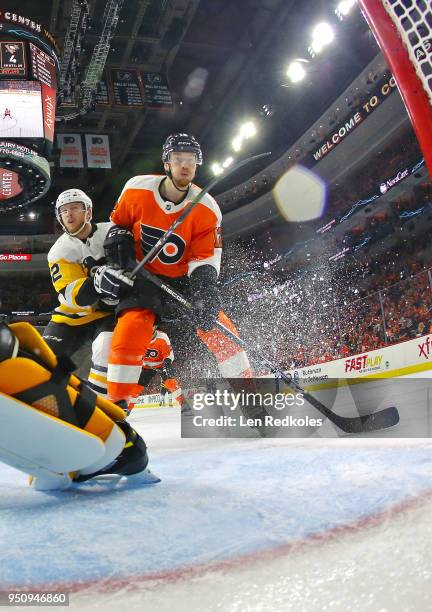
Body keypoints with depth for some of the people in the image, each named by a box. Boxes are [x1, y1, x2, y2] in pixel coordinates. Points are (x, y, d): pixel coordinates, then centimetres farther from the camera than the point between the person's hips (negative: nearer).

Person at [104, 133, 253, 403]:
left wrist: (205, 285, -32)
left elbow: (205, 257, -14)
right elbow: (118, 220, 7)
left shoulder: (206, 209, -13)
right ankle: (117, 402, -10)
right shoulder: (137, 189, -12)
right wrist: (118, 238, -13)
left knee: (216, 325, -11)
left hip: (182, 279, 1)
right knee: (131, 329, -22)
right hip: (142, 276, -1)